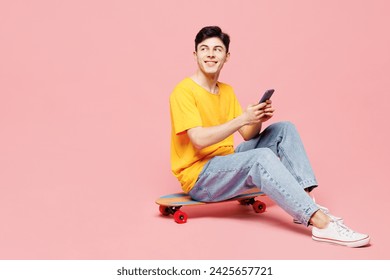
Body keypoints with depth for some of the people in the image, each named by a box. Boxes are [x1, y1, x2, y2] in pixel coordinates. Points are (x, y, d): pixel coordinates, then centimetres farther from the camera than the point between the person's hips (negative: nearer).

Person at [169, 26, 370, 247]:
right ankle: (321, 223, -35)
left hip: (226, 163, 8)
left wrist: (258, 119, -12)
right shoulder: (184, 92, -13)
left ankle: (305, 204, -16)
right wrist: (242, 118, -24)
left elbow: (248, 135, 9)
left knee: (284, 130, -2)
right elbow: (199, 140, -24)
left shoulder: (227, 91, 12)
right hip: (199, 177, -8)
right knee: (263, 157, -33)